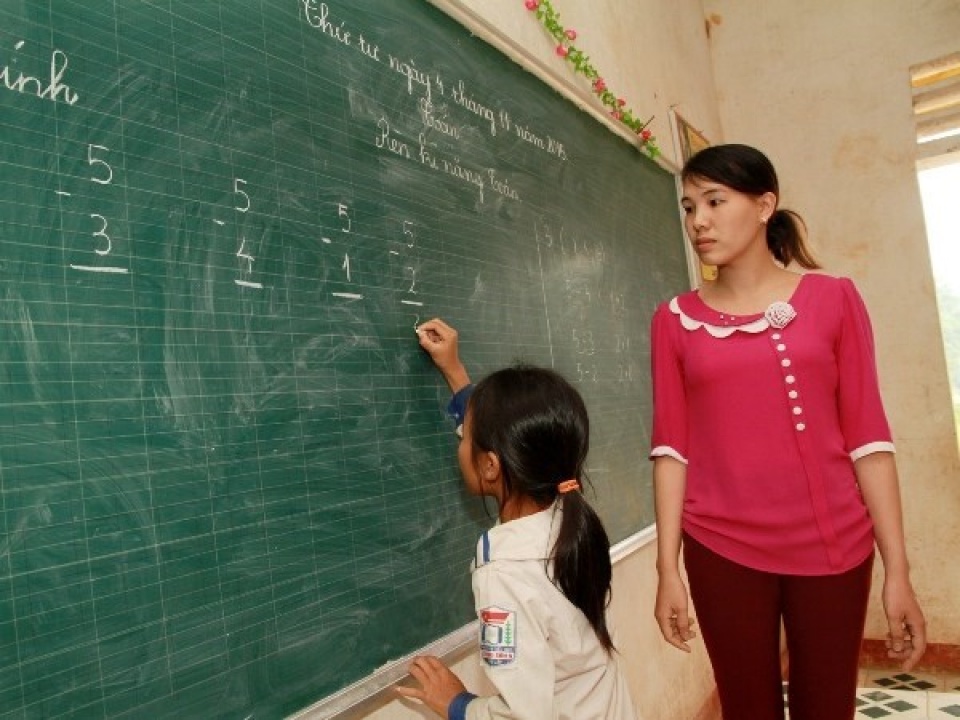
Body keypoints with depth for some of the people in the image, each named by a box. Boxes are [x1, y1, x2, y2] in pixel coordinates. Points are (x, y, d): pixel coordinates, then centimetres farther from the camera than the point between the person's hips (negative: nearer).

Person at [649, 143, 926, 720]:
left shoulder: (833, 299, 1)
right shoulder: (675, 320, 2)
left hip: (833, 546, 0)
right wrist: (668, 567, -4)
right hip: (721, 550, 0)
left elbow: (868, 437, -1)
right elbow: (672, 448, -1)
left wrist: (898, 570, -3)